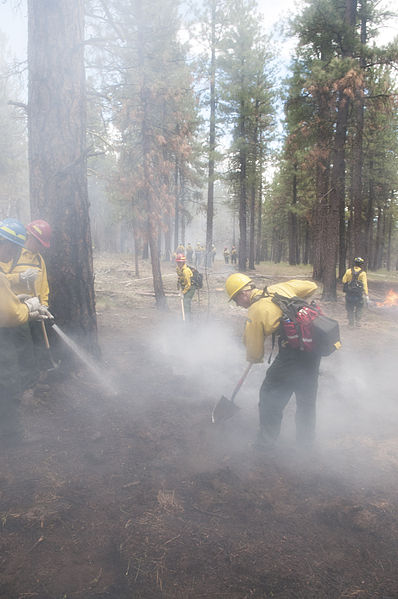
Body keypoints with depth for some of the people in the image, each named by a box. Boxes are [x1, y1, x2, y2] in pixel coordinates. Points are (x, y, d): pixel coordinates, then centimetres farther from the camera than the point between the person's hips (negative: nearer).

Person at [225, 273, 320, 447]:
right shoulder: (280, 287, 7)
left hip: (294, 352, -7)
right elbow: (311, 287, 19)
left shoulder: (254, 313, -7)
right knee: (307, 396, 23)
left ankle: (266, 440, 24)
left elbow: (254, 354, 0)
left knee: (271, 395, 12)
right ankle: (306, 437, 40)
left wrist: (252, 358, 24)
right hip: (315, 344, 8)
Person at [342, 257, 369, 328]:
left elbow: (343, 281, 1)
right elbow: (365, 285, -11)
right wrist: (366, 295, -10)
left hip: (349, 293, 1)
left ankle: (351, 323, 12)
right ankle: (357, 321, 13)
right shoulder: (363, 273, -7)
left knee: (350, 308, 11)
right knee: (359, 308, 17)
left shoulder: (348, 271, -2)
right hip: (358, 294, -1)